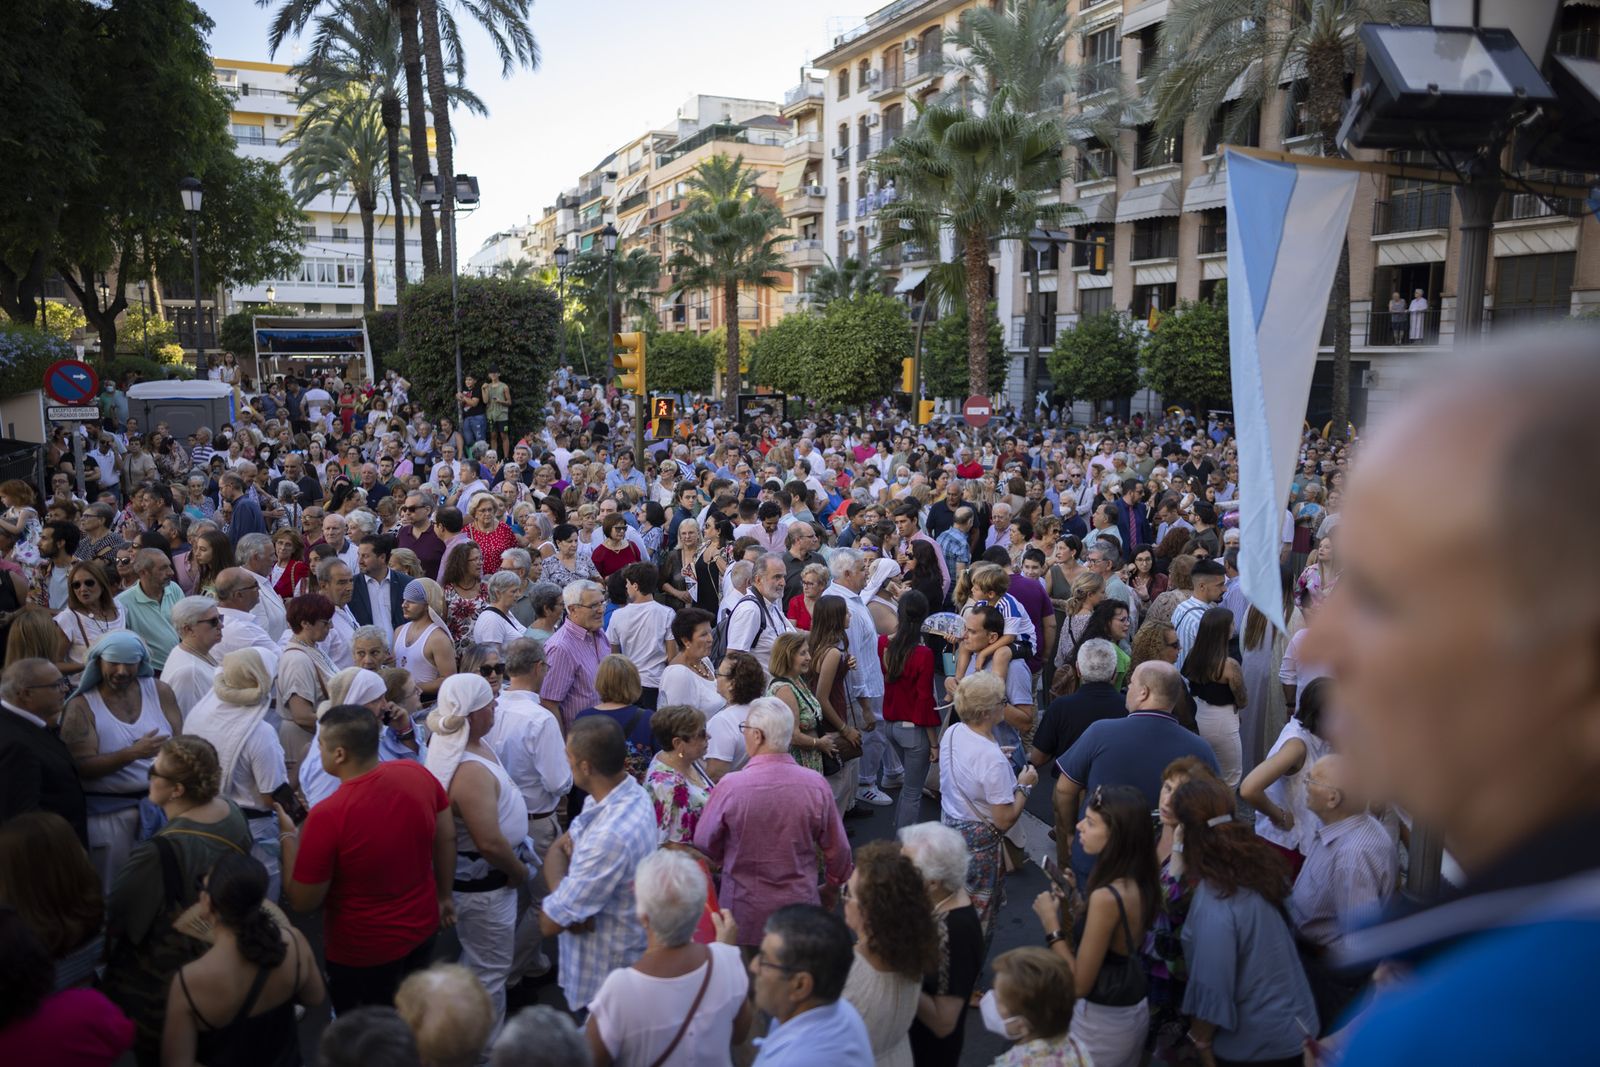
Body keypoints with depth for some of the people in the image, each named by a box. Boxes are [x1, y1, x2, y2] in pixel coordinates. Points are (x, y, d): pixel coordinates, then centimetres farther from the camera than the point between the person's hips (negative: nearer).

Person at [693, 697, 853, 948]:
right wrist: (833, 887, 20)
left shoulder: (730, 786, -17)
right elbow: (837, 850, 0)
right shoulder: (816, 784, -12)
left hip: (745, 908, -1)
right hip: (801, 903, 1)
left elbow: (704, 843, -1)